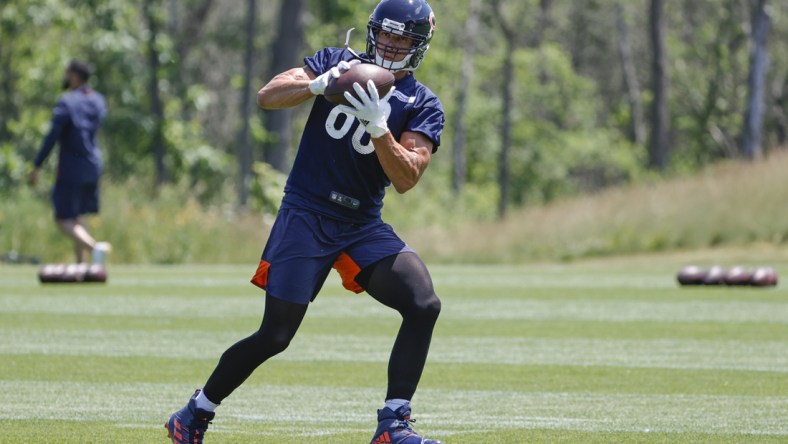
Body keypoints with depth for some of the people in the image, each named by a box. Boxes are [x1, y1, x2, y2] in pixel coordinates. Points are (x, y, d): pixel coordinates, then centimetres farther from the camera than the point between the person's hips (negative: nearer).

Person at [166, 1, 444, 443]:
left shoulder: (423, 106, 1)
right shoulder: (338, 62, 2)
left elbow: (406, 178, -13)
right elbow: (268, 97, -9)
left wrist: (379, 126, -28)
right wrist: (321, 83, -26)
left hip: (364, 224, 2)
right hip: (307, 213, -2)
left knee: (423, 304, -18)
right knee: (274, 336, -4)